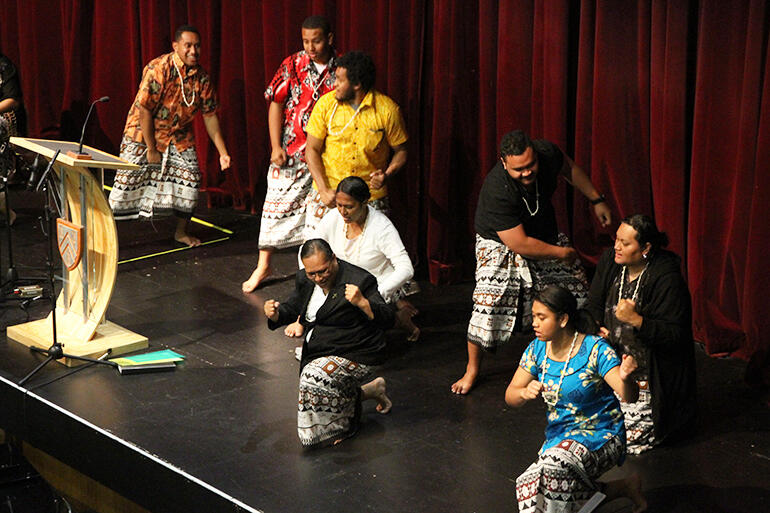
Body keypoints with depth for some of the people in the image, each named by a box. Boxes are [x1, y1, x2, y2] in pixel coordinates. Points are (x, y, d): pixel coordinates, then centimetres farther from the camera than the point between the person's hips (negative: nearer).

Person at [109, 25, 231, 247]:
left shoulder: (202, 78, -8)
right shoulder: (159, 69, -25)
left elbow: (210, 115, -1)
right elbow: (143, 109, -23)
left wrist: (222, 152, -6)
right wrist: (151, 149, -19)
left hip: (178, 135, 5)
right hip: (143, 132, -5)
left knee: (190, 178, 0)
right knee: (128, 180, -7)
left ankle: (182, 231, 18)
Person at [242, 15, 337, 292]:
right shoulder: (292, 65, -4)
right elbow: (276, 104, -1)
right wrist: (276, 146, -7)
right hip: (290, 153, 0)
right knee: (277, 206, 5)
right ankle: (263, 266, 16)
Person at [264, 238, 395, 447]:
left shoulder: (359, 280, -17)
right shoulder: (304, 280, 2)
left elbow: (388, 320, -20)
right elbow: (291, 308, 16)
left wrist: (362, 302, -39)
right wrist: (275, 314, -9)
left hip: (353, 355, -7)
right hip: (316, 356, 7)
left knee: (315, 377, -32)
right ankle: (369, 390, 20)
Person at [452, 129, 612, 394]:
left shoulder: (547, 153, -24)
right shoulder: (496, 191, -38)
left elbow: (569, 168, 3)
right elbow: (519, 244, -34)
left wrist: (597, 200, 6)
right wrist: (562, 253, -24)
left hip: (545, 233, 6)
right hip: (500, 242, -5)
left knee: (578, 291, 7)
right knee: (488, 302, -19)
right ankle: (472, 368, 2)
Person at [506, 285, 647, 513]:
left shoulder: (595, 349, -14)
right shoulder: (537, 349, 1)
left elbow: (629, 396, -23)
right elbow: (510, 396, 3)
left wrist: (625, 378, -46)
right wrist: (525, 393, -20)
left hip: (601, 436, -6)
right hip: (558, 438, 6)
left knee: (555, 465, -35)